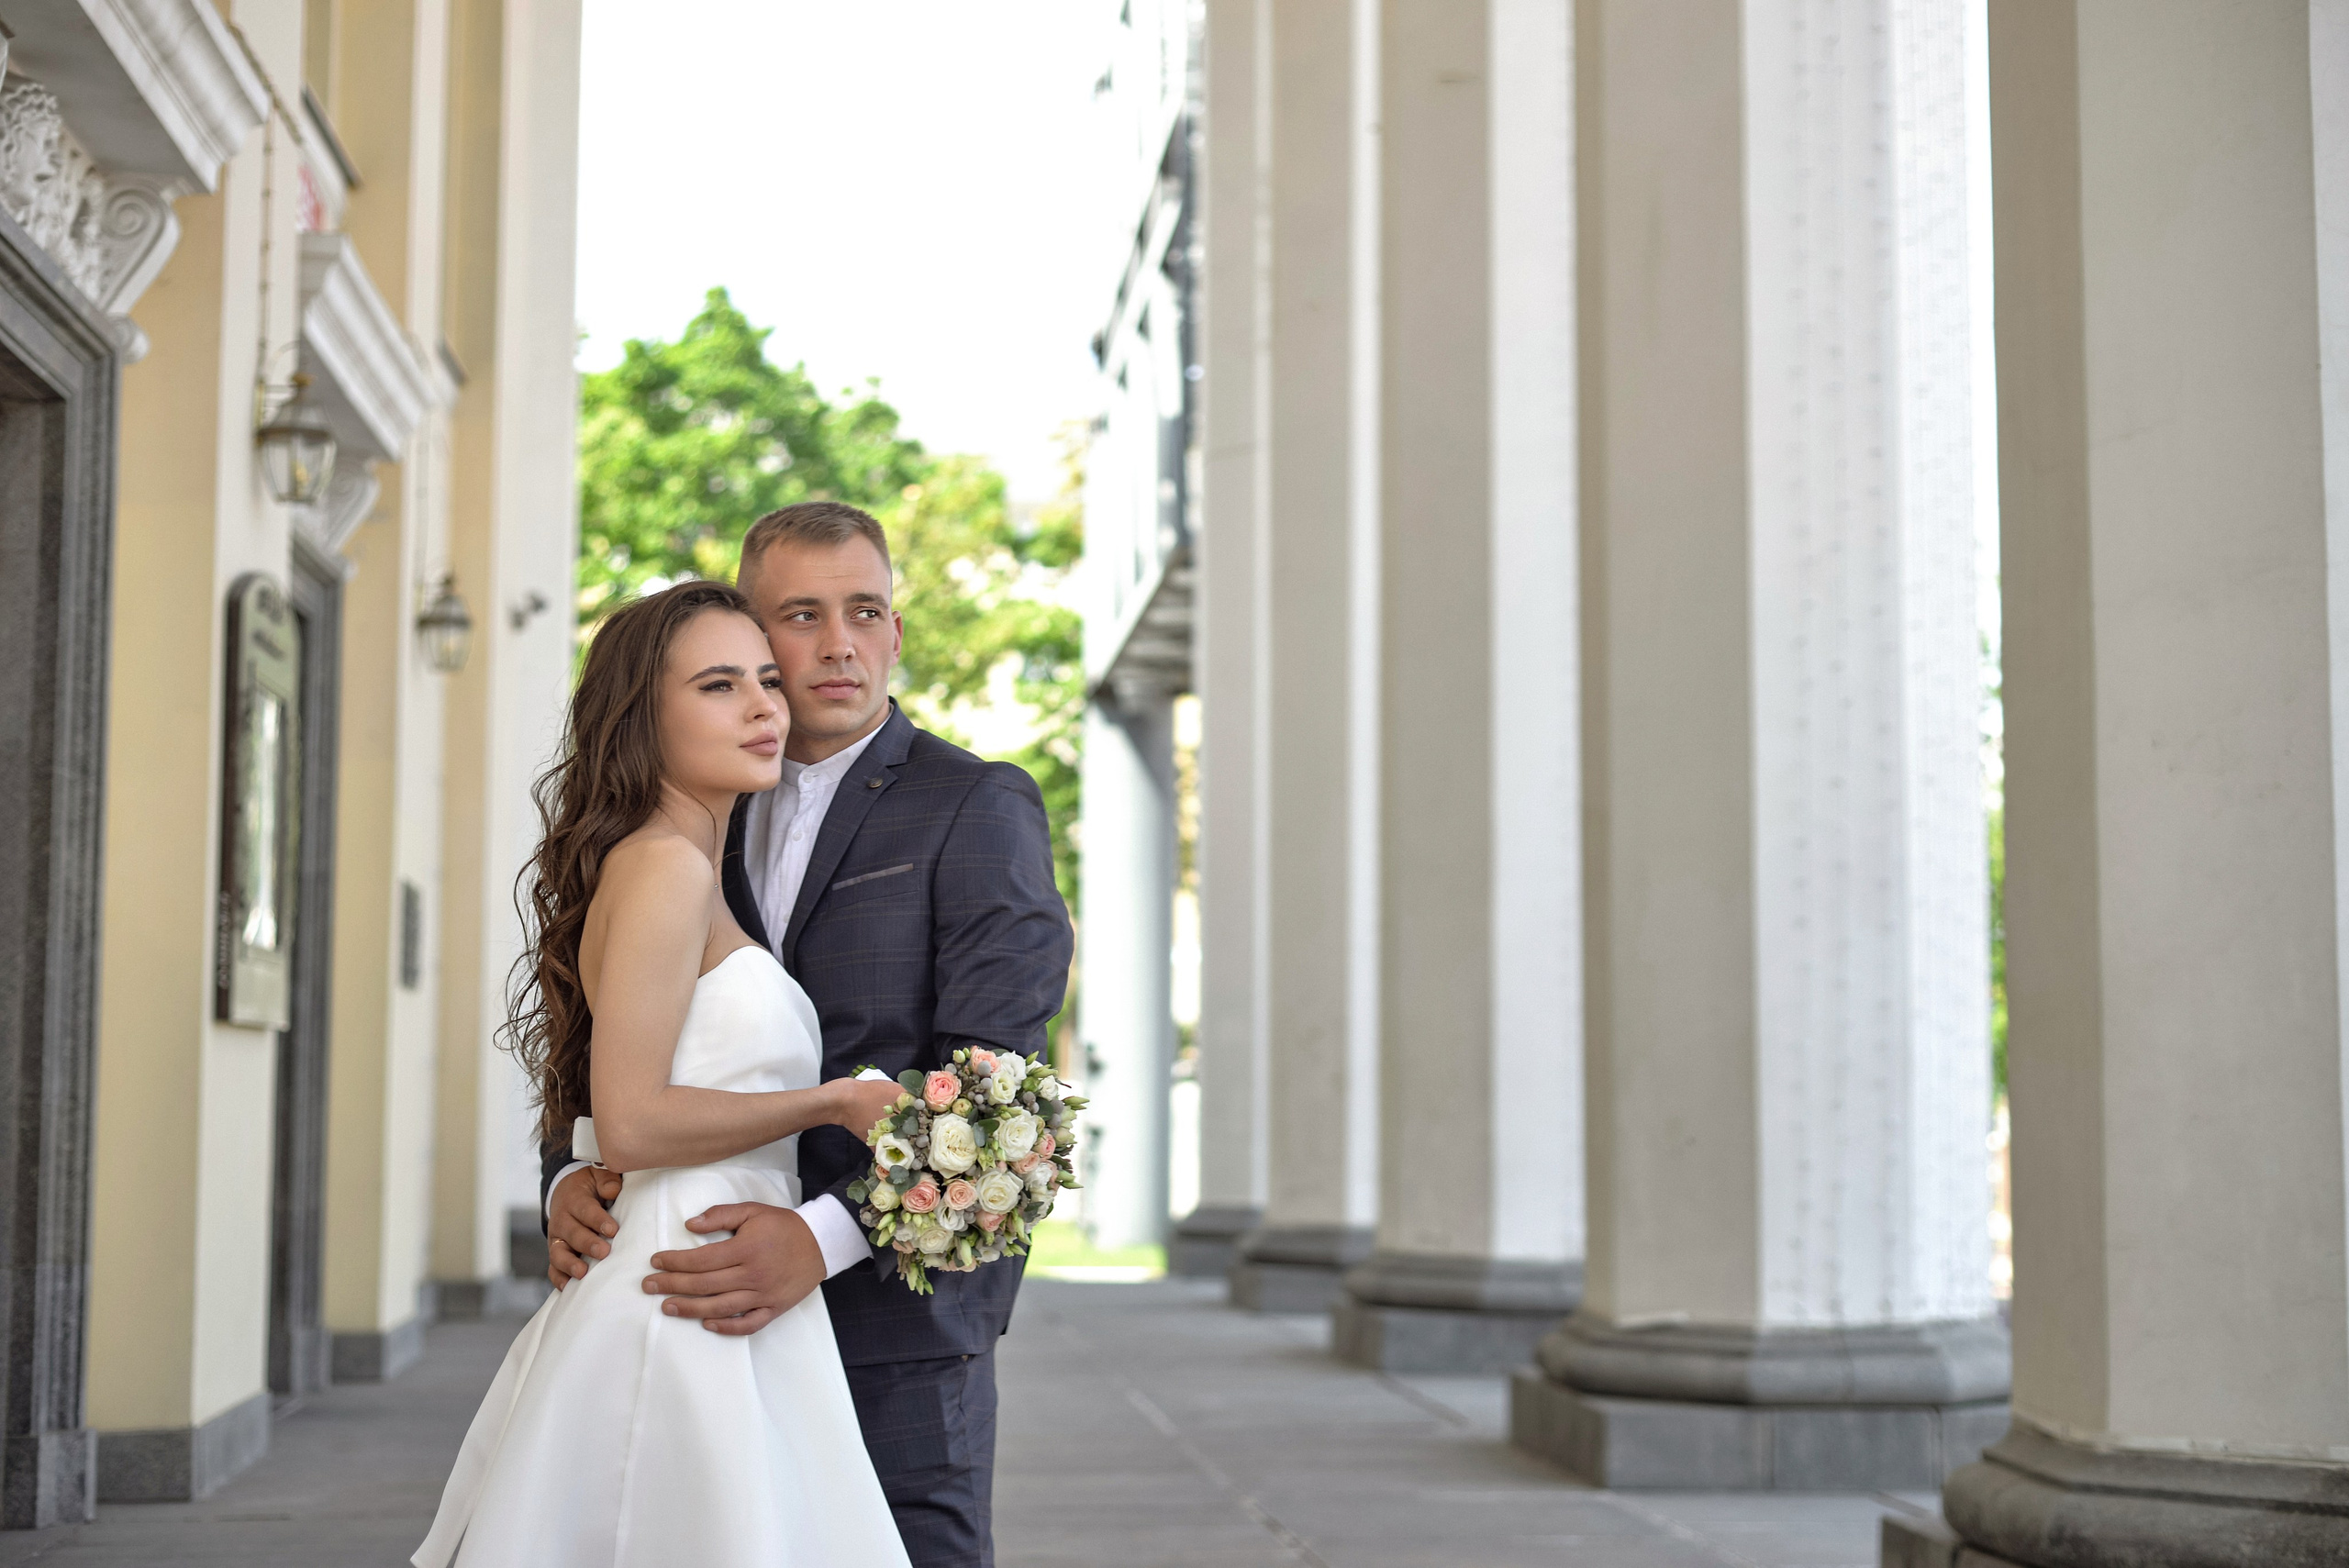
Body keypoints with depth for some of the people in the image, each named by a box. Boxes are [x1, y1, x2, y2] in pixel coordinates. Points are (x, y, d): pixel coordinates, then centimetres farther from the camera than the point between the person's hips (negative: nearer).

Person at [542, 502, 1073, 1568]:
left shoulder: (979, 807, -4)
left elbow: (992, 1071, -14)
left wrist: (825, 1237, -25)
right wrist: (571, 1179, -9)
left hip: (893, 1318, -5)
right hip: (724, 1318, 5)